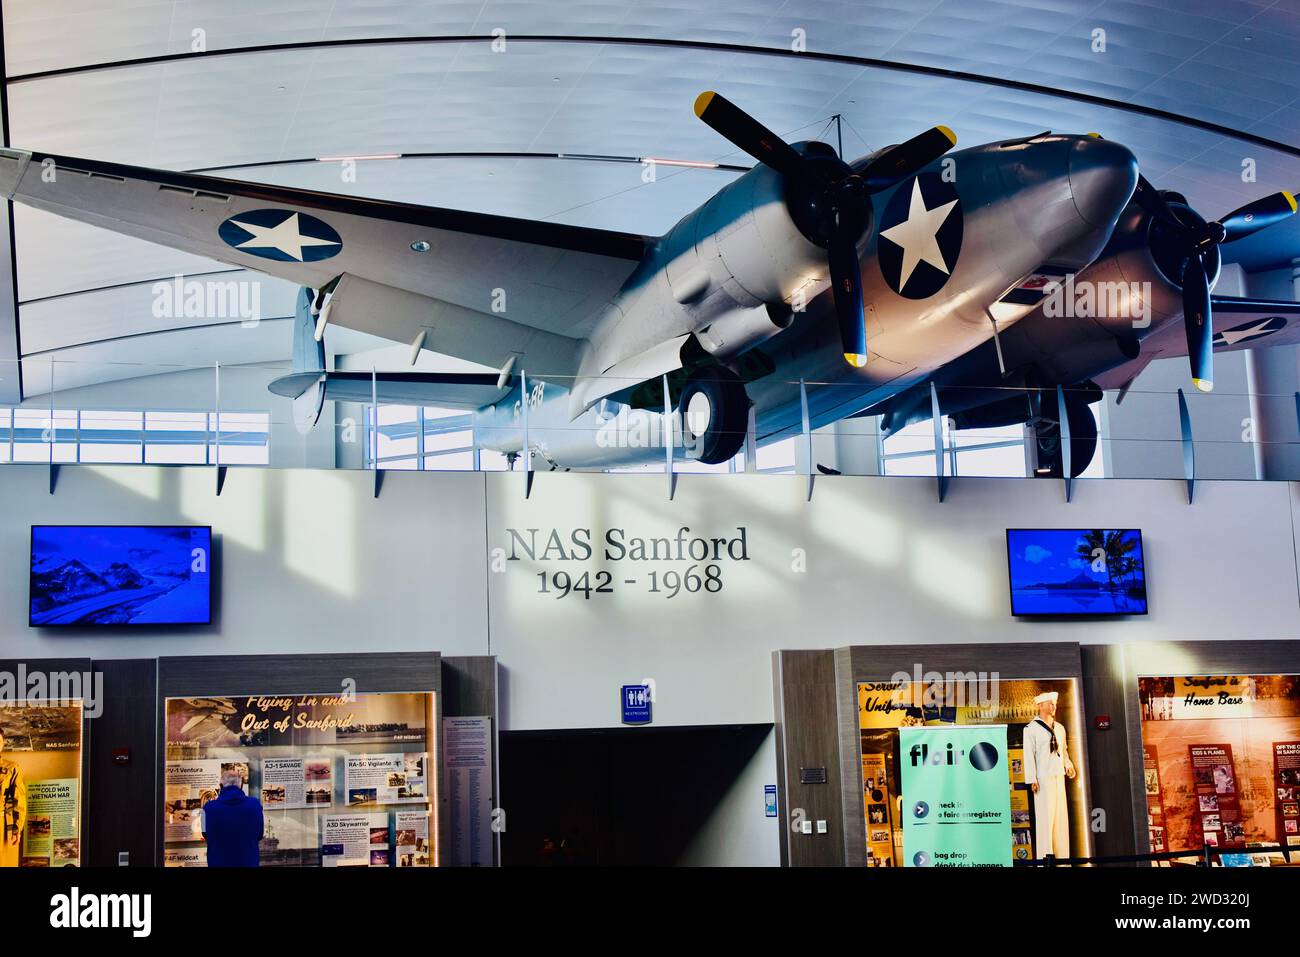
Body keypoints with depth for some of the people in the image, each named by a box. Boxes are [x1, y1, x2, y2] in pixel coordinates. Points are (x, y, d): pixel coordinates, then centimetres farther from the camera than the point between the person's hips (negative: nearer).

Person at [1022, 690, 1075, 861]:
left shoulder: (1060, 728, 14)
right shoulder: (1031, 729, -5)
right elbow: (1028, 755, -9)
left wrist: (1068, 765, 1)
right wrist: (1032, 780, -14)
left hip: (1059, 776, 6)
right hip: (1043, 778, -6)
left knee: (1060, 814, 6)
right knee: (1045, 815, -7)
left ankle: (1061, 853, 13)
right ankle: (1045, 854, -3)